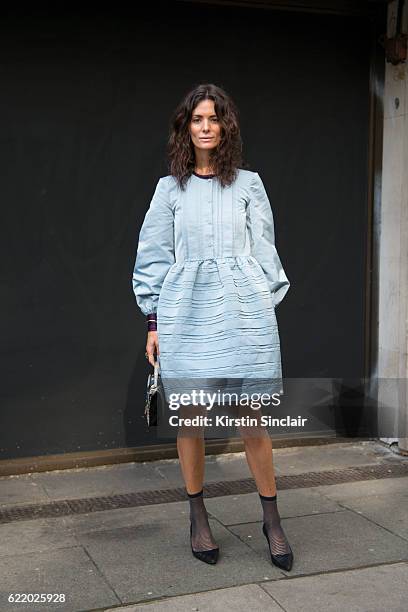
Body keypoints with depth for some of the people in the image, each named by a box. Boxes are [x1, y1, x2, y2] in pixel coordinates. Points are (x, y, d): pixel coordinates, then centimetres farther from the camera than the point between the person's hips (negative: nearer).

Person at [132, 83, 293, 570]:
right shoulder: (171, 188, 8)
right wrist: (154, 321, 4)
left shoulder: (248, 184, 9)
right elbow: (153, 257, 8)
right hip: (186, 311, 1)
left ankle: (271, 519, 15)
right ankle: (198, 518, 21)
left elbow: (264, 250, 11)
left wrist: (268, 307, 5)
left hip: (243, 310, 0)